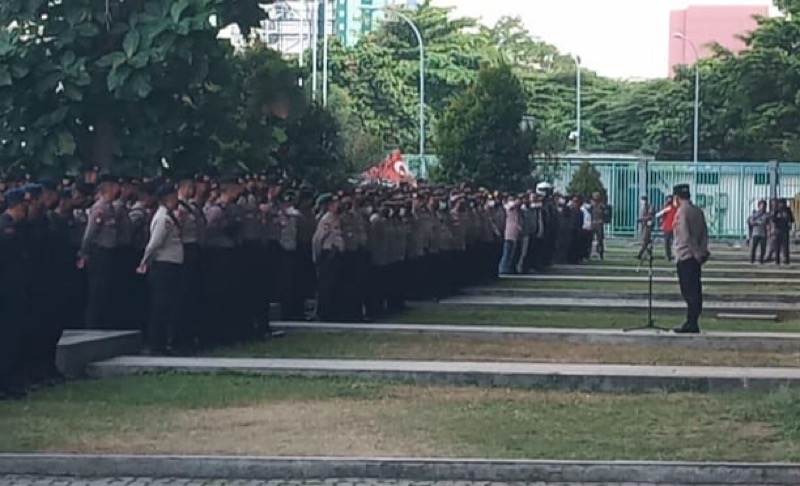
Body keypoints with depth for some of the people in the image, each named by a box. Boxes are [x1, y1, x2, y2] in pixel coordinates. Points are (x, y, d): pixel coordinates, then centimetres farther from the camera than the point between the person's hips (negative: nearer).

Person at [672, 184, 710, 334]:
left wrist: (697, 252, -12)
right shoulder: (698, 211, 10)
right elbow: (705, 233, 7)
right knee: (695, 290, 8)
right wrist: (702, 250, 2)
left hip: (685, 256, -7)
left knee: (689, 292, -5)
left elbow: (685, 236, -18)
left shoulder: (681, 212, -12)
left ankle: (691, 323, -5)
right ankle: (693, 322, 12)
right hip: (696, 256, 7)